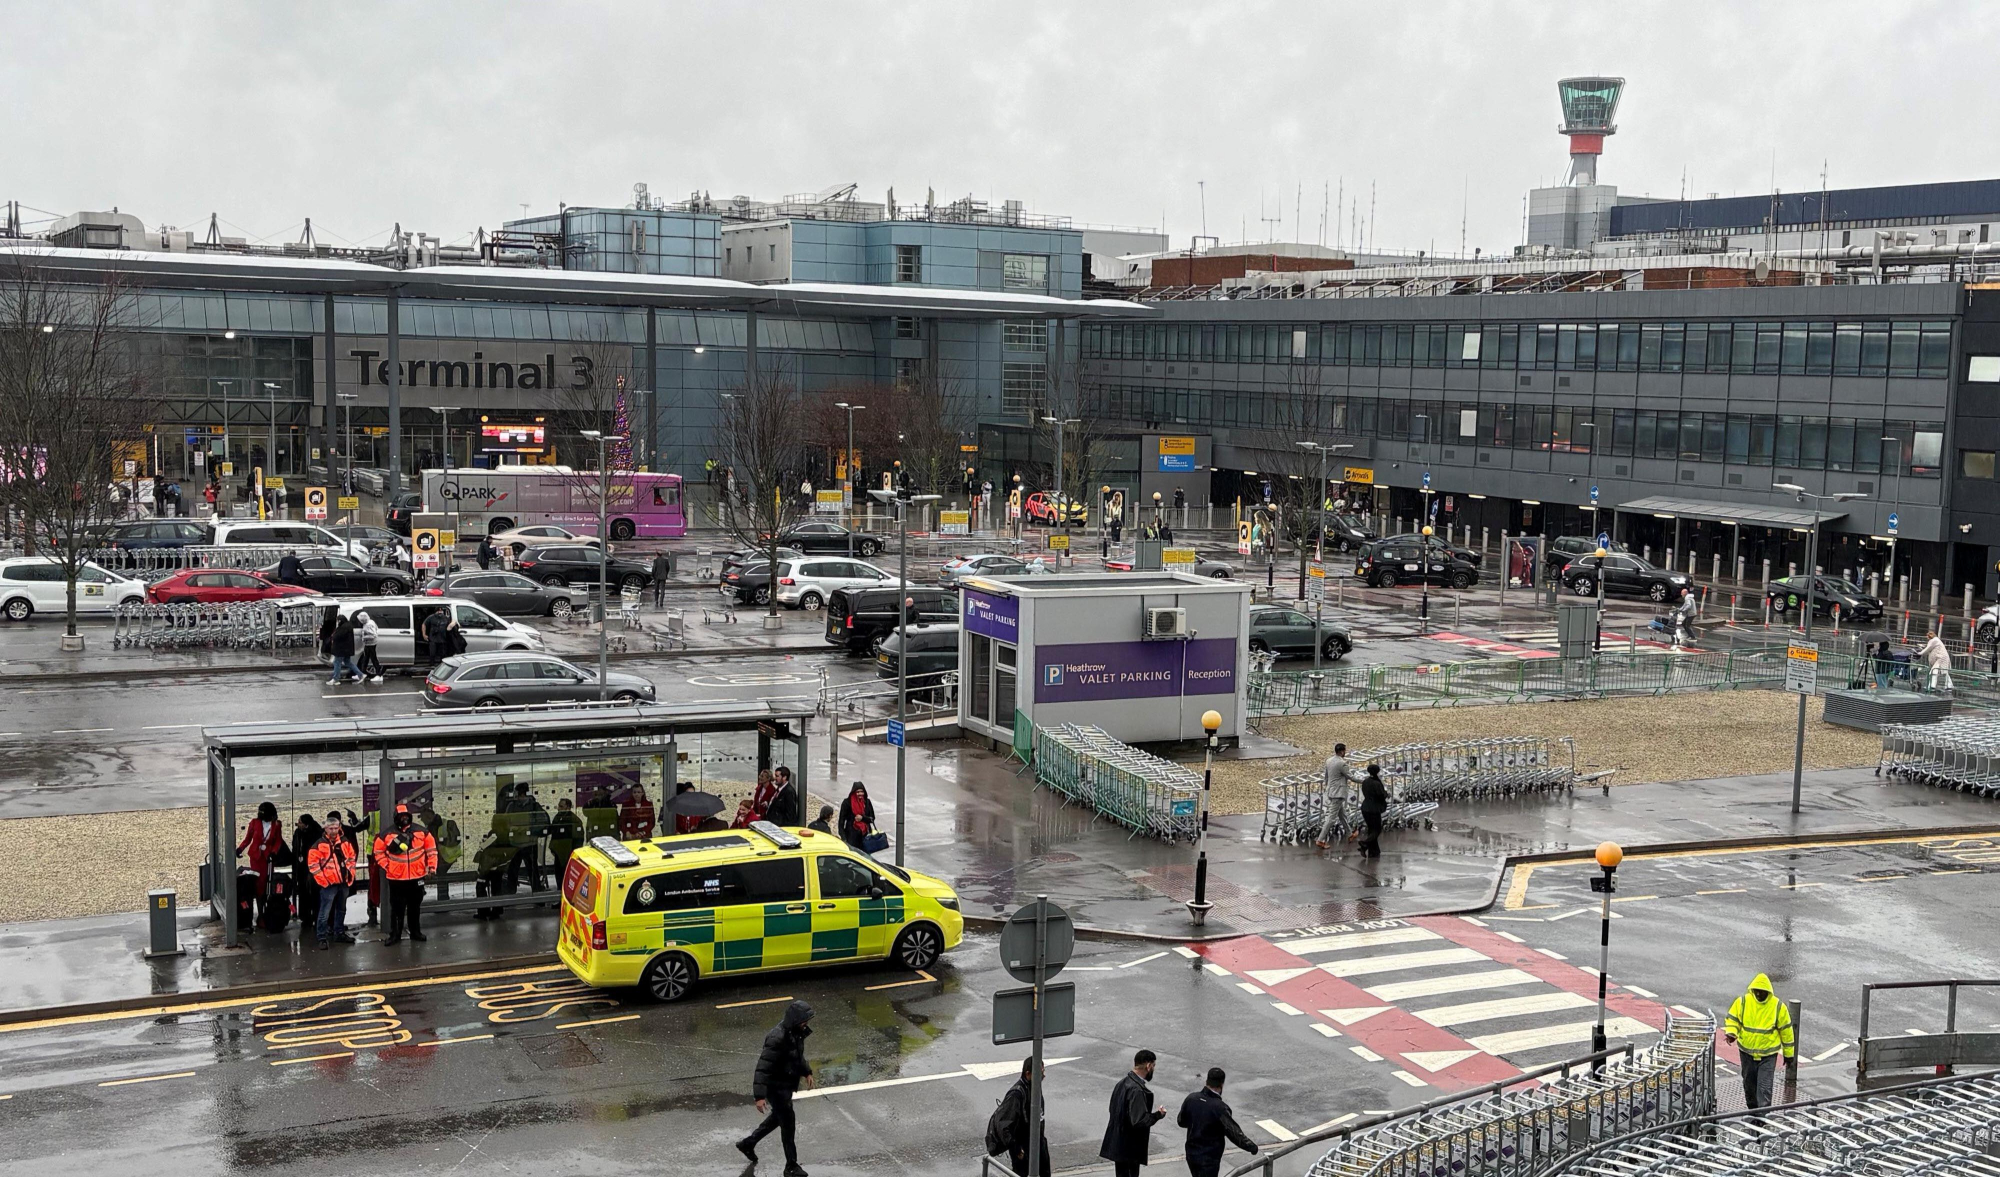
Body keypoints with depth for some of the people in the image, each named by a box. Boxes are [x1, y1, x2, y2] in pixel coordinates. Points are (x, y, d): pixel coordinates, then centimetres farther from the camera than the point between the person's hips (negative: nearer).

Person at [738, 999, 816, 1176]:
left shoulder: (796, 1032, -3)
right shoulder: (778, 1038, -31)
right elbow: (763, 1068, -32)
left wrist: (806, 1072, 18)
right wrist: (760, 1096, -35)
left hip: (787, 1083, 9)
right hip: (776, 1086, -9)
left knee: (778, 1117, 26)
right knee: (788, 1122, 0)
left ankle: (748, 1143, 43)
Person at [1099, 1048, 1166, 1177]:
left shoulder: (1123, 1082, 6)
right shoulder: (1137, 1090, -24)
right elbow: (1139, 1121, -28)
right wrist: (1158, 1114, -13)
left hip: (1118, 1144, 9)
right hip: (1129, 1148, -9)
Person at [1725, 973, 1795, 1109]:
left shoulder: (1778, 1006, -9)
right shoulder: (1742, 1002, -6)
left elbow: (1786, 1030, 0)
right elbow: (1732, 1019, 4)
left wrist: (1789, 1054, 6)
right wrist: (1731, 1032, -19)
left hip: (1768, 1054, -3)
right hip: (1746, 1052, 3)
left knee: (1764, 1087, -9)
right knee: (1749, 1084, 18)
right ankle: (1752, 1110, 37)